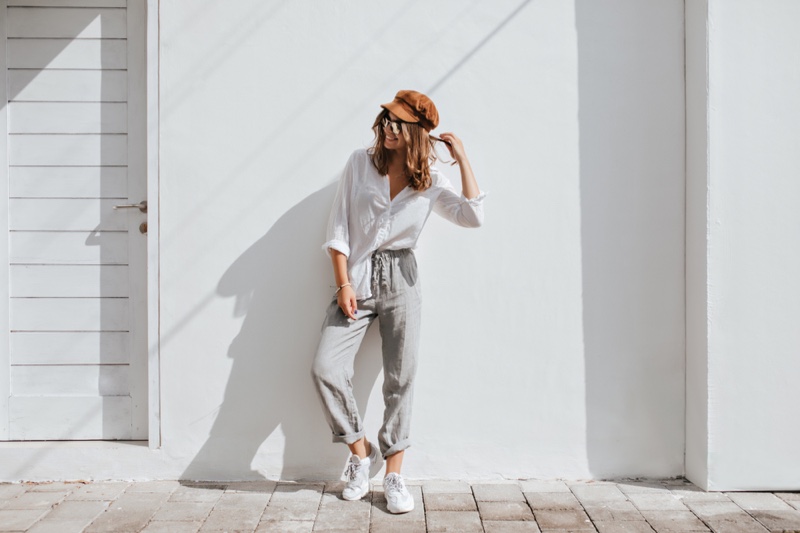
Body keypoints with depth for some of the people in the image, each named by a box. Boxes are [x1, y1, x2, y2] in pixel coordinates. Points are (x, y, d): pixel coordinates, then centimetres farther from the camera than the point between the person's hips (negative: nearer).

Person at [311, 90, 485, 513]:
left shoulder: (431, 181, 4)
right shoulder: (360, 164, 4)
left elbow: (473, 217, -10)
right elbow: (338, 227, 2)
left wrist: (462, 158, -8)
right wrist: (343, 283, -6)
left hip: (400, 281, 0)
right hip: (356, 281, 1)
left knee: (400, 379, 0)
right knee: (325, 368, -12)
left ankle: (393, 474, 15)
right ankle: (361, 452, 10)